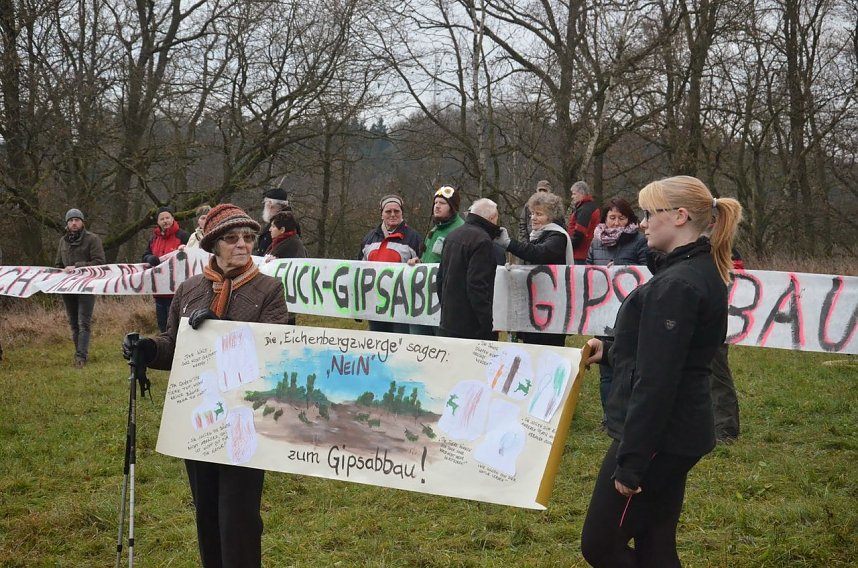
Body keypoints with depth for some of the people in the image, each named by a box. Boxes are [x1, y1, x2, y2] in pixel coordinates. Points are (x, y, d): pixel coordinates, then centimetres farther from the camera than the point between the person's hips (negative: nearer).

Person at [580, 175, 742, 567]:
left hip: (657, 435, -10)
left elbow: (655, 381, -23)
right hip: (677, 431, 10)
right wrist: (611, 351, 15)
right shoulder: (701, 272, 11)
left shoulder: (675, 285, -21)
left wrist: (630, 461, -21)